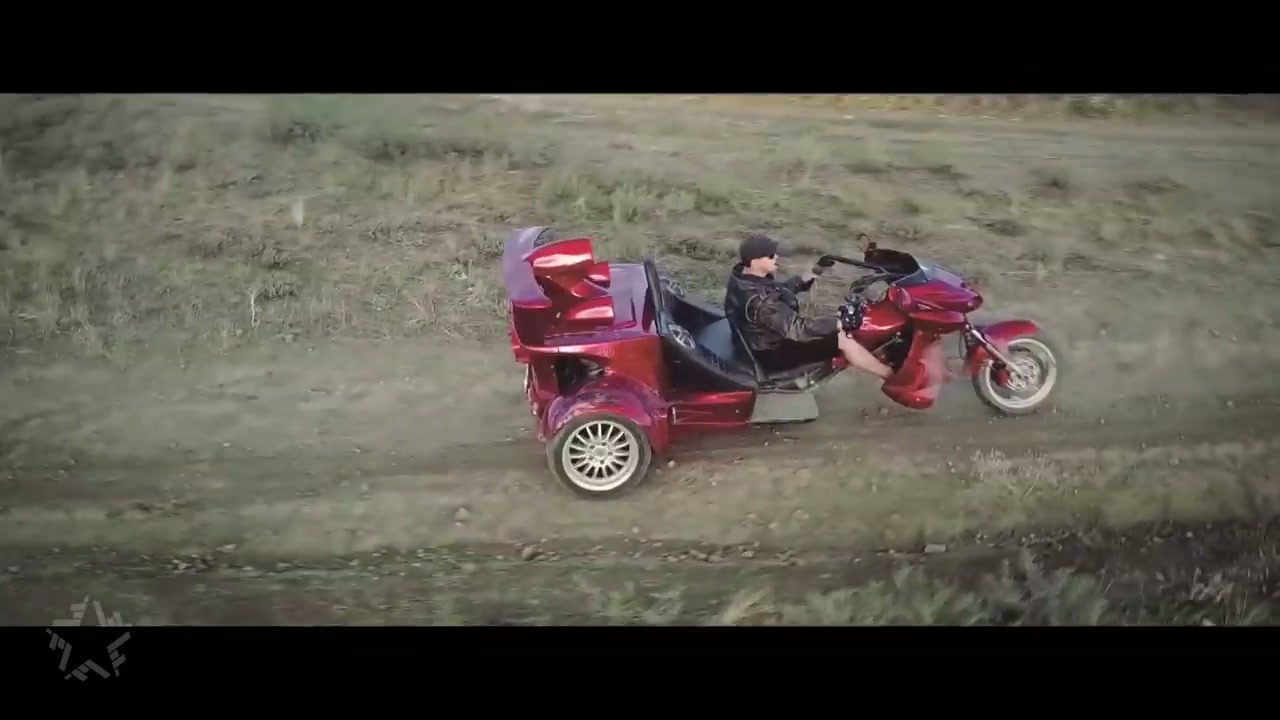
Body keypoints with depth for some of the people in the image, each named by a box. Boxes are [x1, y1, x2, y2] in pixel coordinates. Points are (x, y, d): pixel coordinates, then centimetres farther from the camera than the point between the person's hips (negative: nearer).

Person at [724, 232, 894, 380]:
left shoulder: (744, 276, -4)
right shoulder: (759, 301, -35)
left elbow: (780, 288, 12)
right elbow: (797, 328, -35)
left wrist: (814, 273, 7)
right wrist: (841, 322, -32)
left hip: (767, 338, 10)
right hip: (773, 353, -10)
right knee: (844, 339, -7)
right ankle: (891, 376, 7)